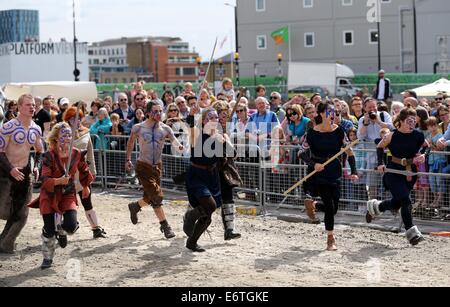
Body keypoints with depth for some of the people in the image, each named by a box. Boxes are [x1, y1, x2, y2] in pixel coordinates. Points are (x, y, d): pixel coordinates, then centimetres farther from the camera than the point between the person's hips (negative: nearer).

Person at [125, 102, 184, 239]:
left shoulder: (165, 129, -3)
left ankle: (135, 207, 44)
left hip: (157, 166, 4)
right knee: (157, 196, -13)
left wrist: (179, 146, -35)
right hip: (143, 166, -4)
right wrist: (128, 159, 8)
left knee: (150, 197, 13)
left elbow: (175, 140, -12)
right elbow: (130, 142, 7)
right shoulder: (138, 128, -9)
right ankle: (165, 225, -3)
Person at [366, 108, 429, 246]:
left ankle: (374, 207, 44)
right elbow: (380, 147, 4)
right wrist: (380, 163, -7)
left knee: (397, 203, 13)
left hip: (411, 173, 4)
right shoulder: (392, 136, -12)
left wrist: (423, 155, -6)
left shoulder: (418, 136, -5)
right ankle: (411, 232, -8)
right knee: (406, 201, -17)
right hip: (393, 172, -4)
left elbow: (426, 145, 14)